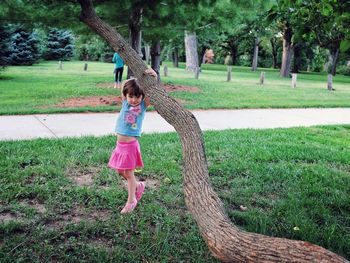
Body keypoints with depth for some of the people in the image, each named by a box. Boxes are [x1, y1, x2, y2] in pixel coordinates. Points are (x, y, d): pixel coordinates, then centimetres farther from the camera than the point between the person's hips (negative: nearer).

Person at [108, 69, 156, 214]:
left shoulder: (143, 104, -7)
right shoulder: (125, 103, 1)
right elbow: (124, 86, -7)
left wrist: (154, 78, -30)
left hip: (131, 144, -5)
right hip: (120, 143, 5)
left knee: (129, 173, 3)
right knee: (120, 171, 16)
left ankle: (131, 201, 20)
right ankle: (138, 186, 40)